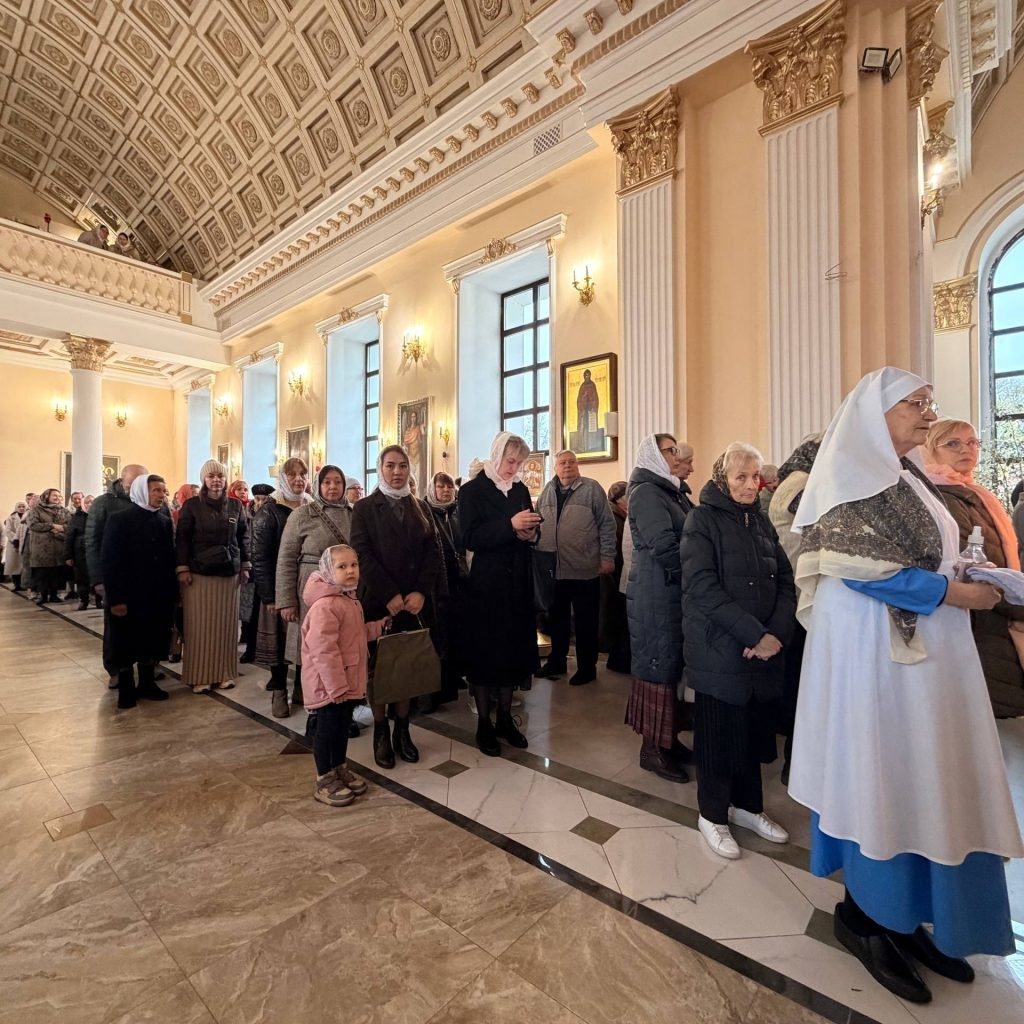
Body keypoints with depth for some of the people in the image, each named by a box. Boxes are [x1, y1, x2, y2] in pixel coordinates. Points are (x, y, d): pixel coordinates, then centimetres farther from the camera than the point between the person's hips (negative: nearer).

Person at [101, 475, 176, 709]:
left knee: (153, 643, 11)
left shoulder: (165, 522, 7)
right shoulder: (120, 521, -6)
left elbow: (170, 559, 6)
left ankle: (147, 684, 26)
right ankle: (126, 689, 23)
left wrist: (173, 593, 4)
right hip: (129, 597, -4)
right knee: (126, 645, 8)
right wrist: (115, 598, -15)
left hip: (159, 597, 4)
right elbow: (109, 561, -10)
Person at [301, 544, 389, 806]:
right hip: (329, 683, -9)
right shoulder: (325, 605, -24)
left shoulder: (351, 600, 9)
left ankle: (340, 769, 37)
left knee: (343, 726, 20)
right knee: (326, 729, 5)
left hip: (349, 680, 9)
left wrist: (378, 627, 10)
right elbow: (323, 649, -26)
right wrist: (335, 685, -24)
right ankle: (324, 781, 21)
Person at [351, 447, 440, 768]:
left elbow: (432, 553, 4)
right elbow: (362, 555, -8)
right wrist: (390, 595, -15)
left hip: (415, 602, 3)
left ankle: (403, 730, 22)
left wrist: (421, 592, -10)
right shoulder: (365, 507, 2)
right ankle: (381, 733, 19)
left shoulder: (420, 508, 11)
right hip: (379, 601, -2)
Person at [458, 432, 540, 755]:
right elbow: (470, 538, -16)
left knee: (513, 650, 11)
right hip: (486, 584, -5)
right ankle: (484, 724, 20)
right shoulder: (472, 490, -5)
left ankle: (505, 718, 26)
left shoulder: (521, 489, 11)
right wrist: (510, 525, -24)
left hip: (518, 583, 5)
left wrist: (530, 533, -7)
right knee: (484, 652, 4)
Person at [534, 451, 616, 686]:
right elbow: (536, 525, 16)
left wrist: (607, 557, -10)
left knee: (585, 622, 6)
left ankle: (587, 668, 20)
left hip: (585, 569, -4)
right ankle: (556, 662, 31)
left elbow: (607, 524, -5)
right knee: (557, 619, 16)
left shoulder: (592, 489, -3)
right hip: (553, 570, 4)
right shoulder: (547, 493, 11)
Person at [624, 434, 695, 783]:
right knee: (658, 663, 0)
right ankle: (652, 748, 13)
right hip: (656, 592, -8)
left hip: (674, 590, 8)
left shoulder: (673, 490, 15)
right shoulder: (646, 492, -11)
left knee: (670, 663, 13)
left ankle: (666, 738, 27)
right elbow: (664, 546, -20)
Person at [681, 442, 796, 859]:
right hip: (719, 649, -5)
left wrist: (777, 632, -9)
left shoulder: (760, 520, 10)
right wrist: (752, 633, -20)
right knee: (720, 728, 5)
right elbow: (702, 587, -17)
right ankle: (712, 813, 25)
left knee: (755, 728, 14)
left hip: (763, 648, 6)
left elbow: (785, 581, 6)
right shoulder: (702, 519, -8)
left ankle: (747, 806, 34)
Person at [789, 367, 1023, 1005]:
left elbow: (928, 559, 20)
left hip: (928, 647, 9)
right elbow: (857, 563, -21)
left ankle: (906, 914, 29)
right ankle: (863, 914, 21)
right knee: (882, 776, 2)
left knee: (926, 778, 13)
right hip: (872, 648, -9)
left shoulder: (911, 477, 16)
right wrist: (948, 592, -16)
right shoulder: (852, 476, -11)